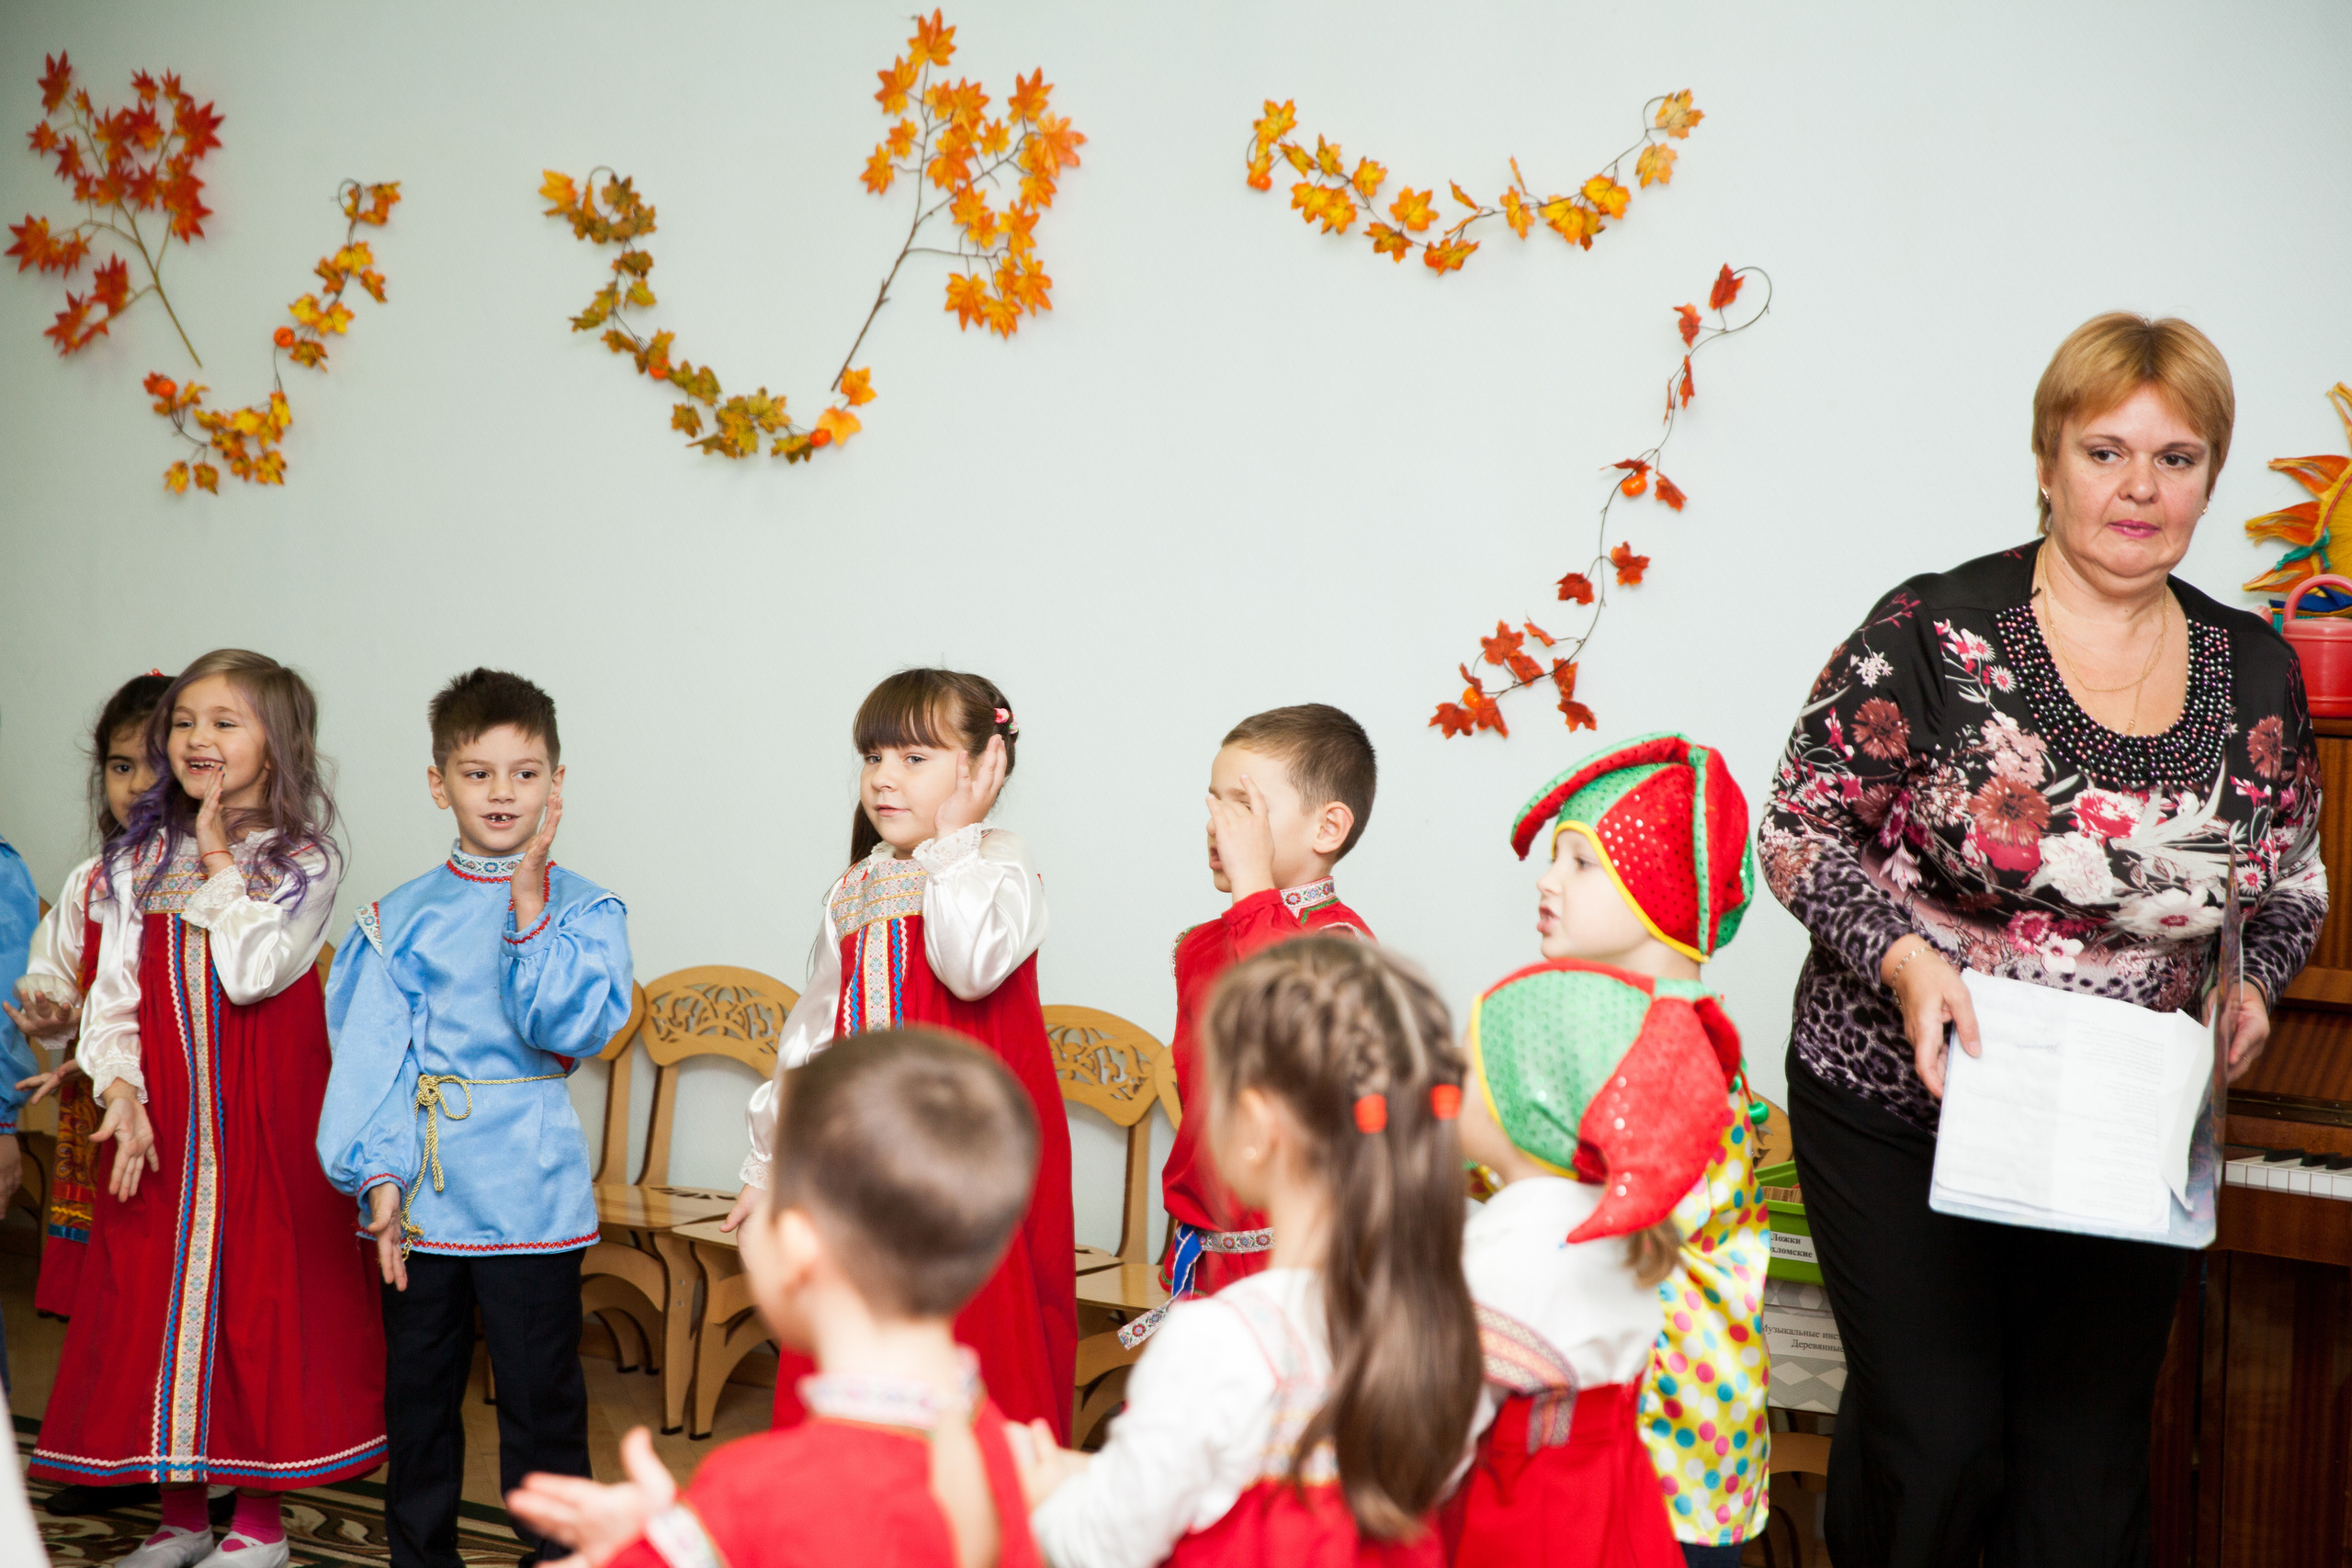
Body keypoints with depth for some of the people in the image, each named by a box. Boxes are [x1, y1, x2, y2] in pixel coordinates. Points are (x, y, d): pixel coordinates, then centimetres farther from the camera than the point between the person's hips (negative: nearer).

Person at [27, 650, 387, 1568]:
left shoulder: (305, 860, -3)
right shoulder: (140, 859, 9)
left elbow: (251, 971, -18)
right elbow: (114, 991, 6)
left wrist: (220, 858, -11)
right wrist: (121, 1092, -8)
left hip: (264, 1114, -4)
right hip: (161, 1115, 4)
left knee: (261, 1287, 1)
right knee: (154, 1289, 7)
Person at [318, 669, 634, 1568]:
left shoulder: (583, 909, -1)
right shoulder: (399, 919, 4)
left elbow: (571, 1027, -16)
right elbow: (370, 1053, 0)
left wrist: (530, 905, -19)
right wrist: (379, 1174, -9)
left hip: (530, 1198, -2)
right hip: (418, 1195, 3)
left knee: (541, 1400, 4)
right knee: (418, 1395, 15)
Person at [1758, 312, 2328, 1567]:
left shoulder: (2254, 673, 3)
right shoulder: (1933, 635, -12)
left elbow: (2296, 882, 16)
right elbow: (1799, 830, -7)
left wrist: (2252, 985, -3)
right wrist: (1903, 958, -22)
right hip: (1901, 1105, -3)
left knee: (2089, 1458, 9)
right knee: (1932, 1439, -2)